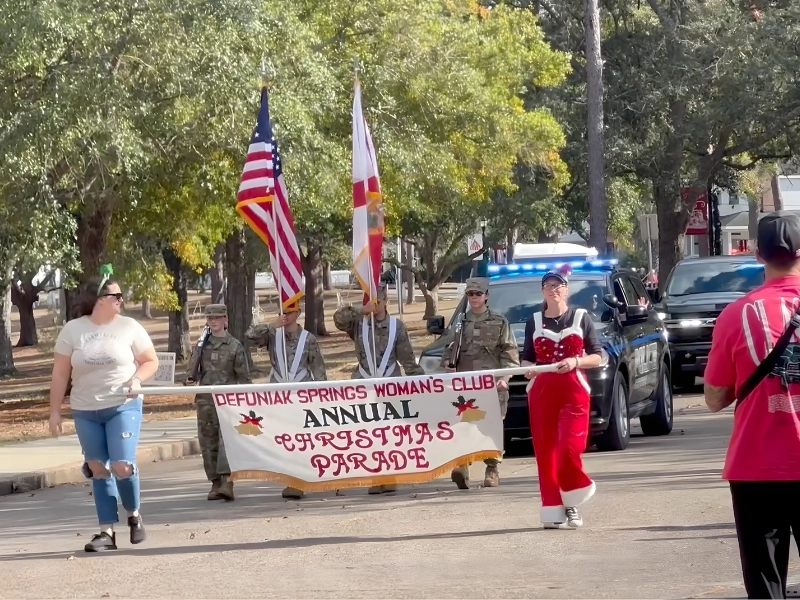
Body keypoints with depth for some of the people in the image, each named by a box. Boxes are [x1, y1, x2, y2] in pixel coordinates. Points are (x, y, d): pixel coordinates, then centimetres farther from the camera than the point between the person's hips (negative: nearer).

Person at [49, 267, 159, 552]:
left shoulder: (129, 327, -1)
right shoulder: (73, 330, 0)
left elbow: (151, 361, 7)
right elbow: (60, 373, 3)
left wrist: (137, 378, -14)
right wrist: (55, 411, 1)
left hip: (123, 407, -2)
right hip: (85, 412, 2)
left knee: (122, 466, -14)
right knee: (98, 469, 4)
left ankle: (134, 515, 13)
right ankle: (107, 531, 10)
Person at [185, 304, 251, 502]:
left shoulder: (234, 346, 3)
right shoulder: (201, 344, 12)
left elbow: (243, 376, 3)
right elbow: (192, 370, 16)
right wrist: (191, 380, -6)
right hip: (205, 400, 4)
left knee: (227, 440, -16)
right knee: (208, 443, 6)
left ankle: (227, 482, -25)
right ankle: (215, 483, 14)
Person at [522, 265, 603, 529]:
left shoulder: (581, 318, 6)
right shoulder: (534, 322, 12)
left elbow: (598, 357, 5)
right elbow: (526, 358, 16)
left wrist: (575, 362, -13)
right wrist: (528, 368, -7)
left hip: (573, 391, -2)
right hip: (541, 392, 2)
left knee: (569, 446, -16)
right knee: (545, 451, -2)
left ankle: (571, 503, 3)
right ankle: (554, 510, 2)